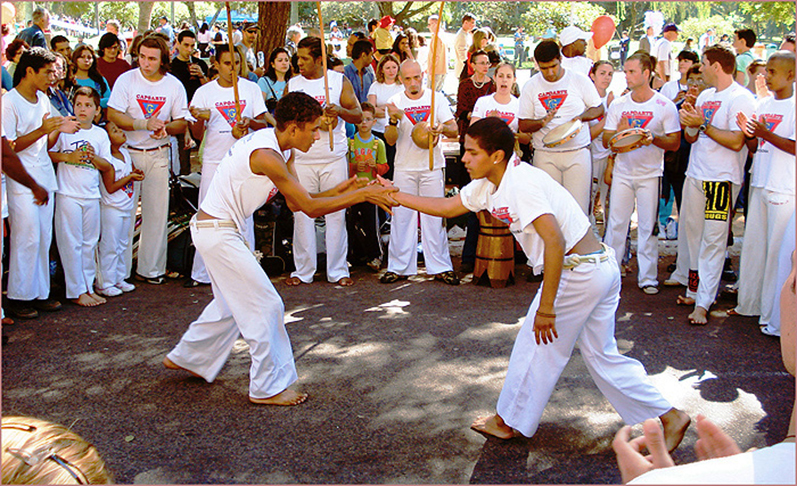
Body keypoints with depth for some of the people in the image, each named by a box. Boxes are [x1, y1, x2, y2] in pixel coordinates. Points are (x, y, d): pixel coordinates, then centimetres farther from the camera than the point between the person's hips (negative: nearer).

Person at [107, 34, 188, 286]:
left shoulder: (174, 85, 3)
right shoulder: (126, 80, -4)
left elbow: (181, 123, 5)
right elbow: (112, 115, -11)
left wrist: (165, 127, -17)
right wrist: (145, 124, -22)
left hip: (158, 154, 2)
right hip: (128, 152, -2)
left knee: (157, 211, 4)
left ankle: (150, 268, 16)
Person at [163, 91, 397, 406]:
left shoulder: (282, 150, 5)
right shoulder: (266, 156, -26)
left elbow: (296, 204, 8)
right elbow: (310, 208, -24)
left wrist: (336, 191, -3)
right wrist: (362, 194, -21)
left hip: (213, 229, 10)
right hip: (217, 233, -10)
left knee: (232, 304, 23)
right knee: (266, 306, -5)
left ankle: (185, 358, 40)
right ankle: (267, 388, 6)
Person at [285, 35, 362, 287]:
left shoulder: (339, 81, 2)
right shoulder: (292, 84, 7)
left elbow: (358, 115, -2)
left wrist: (340, 110, -20)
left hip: (334, 158, -1)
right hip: (301, 159, 1)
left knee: (336, 214, 2)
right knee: (302, 214, 3)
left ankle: (338, 270, 11)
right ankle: (303, 271, 14)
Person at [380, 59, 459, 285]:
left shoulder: (436, 99, 2)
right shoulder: (395, 102, 2)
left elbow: (454, 130, -3)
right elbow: (391, 140, -3)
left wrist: (442, 128, -25)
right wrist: (393, 120, -22)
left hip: (432, 166, 0)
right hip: (404, 167, 0)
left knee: (434, 217, 0)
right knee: (401, 216, 2)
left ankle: (440, 267, 7)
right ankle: (399, 268, 10)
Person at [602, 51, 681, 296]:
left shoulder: (665, 106, -3)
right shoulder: (618, 104, 6)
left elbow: (674, 142, -3)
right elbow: (606, 140, 6)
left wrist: (653, 138, -21)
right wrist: (619, 133, -15)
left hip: (650, 174, -2)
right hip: (622, 172, 2)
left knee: (648, 227, 1)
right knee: (616, 223, 2)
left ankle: (647, 277, 10)